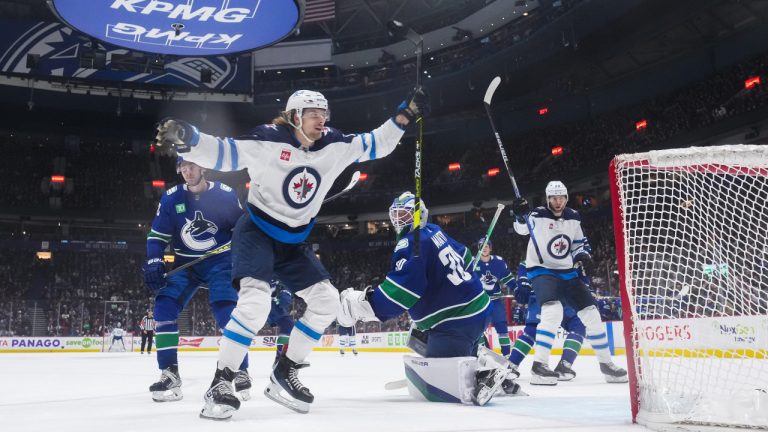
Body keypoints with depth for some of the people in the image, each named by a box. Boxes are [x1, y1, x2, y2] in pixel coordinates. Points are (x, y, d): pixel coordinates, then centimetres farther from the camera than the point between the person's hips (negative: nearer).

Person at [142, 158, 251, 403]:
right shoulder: (171, 198, -4)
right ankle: (170, 374, -8)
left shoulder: (224, 194, -10)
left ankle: (240, 371, -9)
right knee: (164, 305, -14)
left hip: (220, 261, -3)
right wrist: (154, 262, -16)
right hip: (186, 263, 3)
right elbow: (157, 235, -1)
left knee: (226, 309, -21)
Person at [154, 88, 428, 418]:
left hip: (293, 241, 7)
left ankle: (284, 375, 8)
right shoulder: (268, 140, -18)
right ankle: (220, 383, -16)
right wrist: (185, 138, -38)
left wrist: (404, 116, -1)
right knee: (255, 300, -27)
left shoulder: (334, 146, -2)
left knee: (325, 300, -2)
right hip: (256, 231, -6)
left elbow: (375, 144, 7)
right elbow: (223, 153, -21)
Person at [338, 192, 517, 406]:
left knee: (435, 382, -12)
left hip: (456, 320, -10)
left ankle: (483, 378, -17)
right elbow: (463, 257, 28)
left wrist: (361, 303, -21)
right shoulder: (434, 232, 13)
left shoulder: (412, 243, -15)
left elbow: (403, 288, -26)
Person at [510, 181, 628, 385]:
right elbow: (522, 229, -30)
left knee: (591, 313, 6)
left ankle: (606, 363, 22)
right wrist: (521, 216, -51)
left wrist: (583, 255, -3)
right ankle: (539, 366, -27)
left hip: (567, 272, 6)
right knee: (553, 311, -30)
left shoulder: (573, 218, 6)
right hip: (541, 271, -6)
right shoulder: (539, 215, -11)